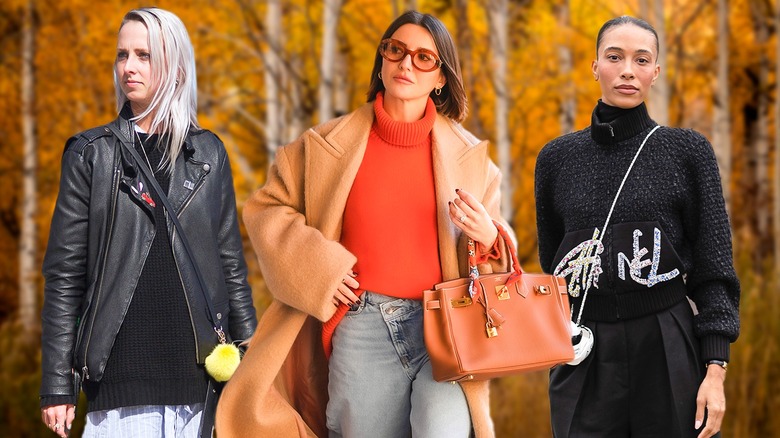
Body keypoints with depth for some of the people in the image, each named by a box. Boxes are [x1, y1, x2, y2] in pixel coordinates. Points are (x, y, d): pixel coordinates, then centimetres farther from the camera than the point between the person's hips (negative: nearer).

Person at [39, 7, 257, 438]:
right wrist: (57, 385, -3)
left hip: (199, 367, 2)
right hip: (121, 368, -2)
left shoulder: (208, 153, 11)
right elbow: (64, 274, 2)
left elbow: (231, 264, 14)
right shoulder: (91, 155, 5)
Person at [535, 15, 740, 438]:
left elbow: (714, 270, -1)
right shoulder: (557, 158, 7)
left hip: (667, 348, -2)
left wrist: (715, 371, -8)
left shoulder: (688, 151, 1)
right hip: (584, 357, 2)